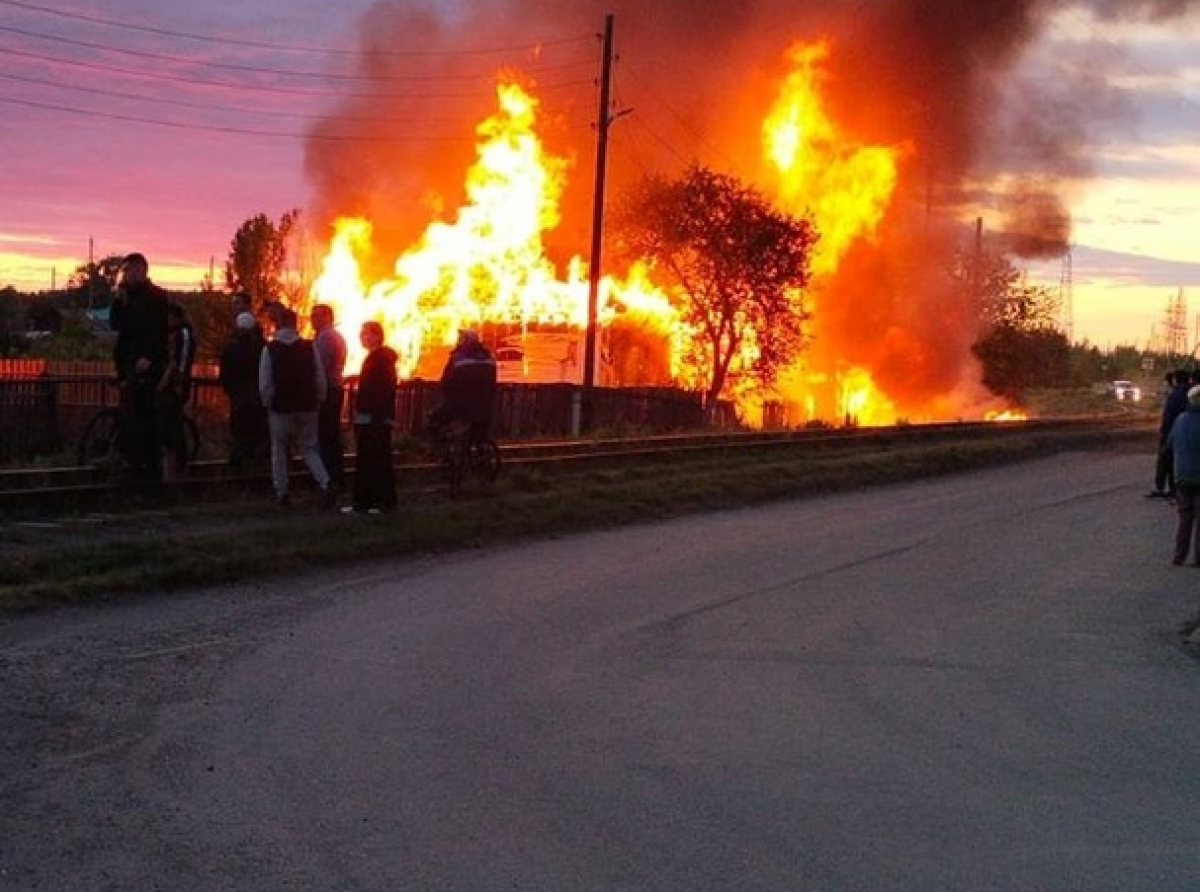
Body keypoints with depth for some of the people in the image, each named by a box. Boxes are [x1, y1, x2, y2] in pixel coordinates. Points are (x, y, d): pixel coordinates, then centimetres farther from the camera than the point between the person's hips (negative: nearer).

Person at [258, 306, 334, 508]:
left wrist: (268, 404, 8)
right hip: (307, 408, 2)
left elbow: (264, 384, -7)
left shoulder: (269, 349, -8)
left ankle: (281, 493, 14)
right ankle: (325, 485, -8)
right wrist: (317, 401, 11)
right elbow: (321, 380, -1)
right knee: (309, 448, 11)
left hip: (280, 408, -2)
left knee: (279, 451, 12)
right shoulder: (309, 348, -3)